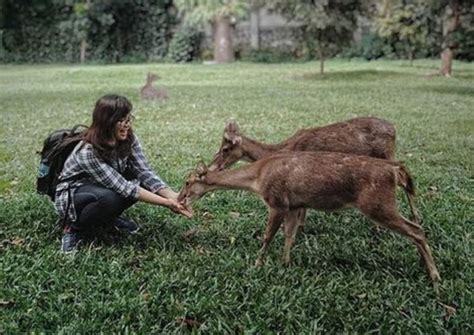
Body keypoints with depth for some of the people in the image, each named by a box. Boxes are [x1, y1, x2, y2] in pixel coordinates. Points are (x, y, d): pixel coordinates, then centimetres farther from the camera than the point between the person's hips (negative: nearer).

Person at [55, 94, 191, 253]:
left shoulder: (128, 139, -15)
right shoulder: (88, 152, -34)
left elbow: (145, 172, -21)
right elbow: (123, 187, -35)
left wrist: (172, 195, -37)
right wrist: (165, 203, -38)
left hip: (105, 187, 6)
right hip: (71, 195, -6)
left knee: (142, 183, -19)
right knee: (109, 197, -38)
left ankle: (111, 216, 4)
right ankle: (74, 228, -10)